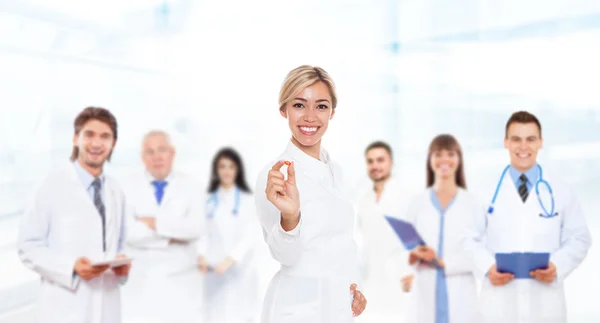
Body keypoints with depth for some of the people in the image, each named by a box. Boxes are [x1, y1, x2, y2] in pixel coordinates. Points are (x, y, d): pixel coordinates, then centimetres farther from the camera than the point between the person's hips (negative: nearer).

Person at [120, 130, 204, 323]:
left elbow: (197, 228, -11)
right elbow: (126, 230, -12)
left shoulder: (190, 186, 5)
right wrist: (171, 236, -10)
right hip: (140, 283, 0)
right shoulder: (129, 186, 3)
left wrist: (154, 222, -13)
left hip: (180, 283, 1)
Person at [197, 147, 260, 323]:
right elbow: (204, 232, 7)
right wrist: (202, 254, -12)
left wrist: (231, 259, -17)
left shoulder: (249, 200, 4)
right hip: (215, 270, 2)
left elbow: (252, 234, -6)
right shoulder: (209, 201, 13)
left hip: (241, 270, -2)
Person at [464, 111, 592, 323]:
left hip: (545, 304, 1)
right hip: (499, 303, -1)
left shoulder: (561, 193, 6)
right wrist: (488, 267, -14)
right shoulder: (487, 191, 2)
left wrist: (557, 267, -11)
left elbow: (579, 239, 7)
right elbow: (470, 238, 4)